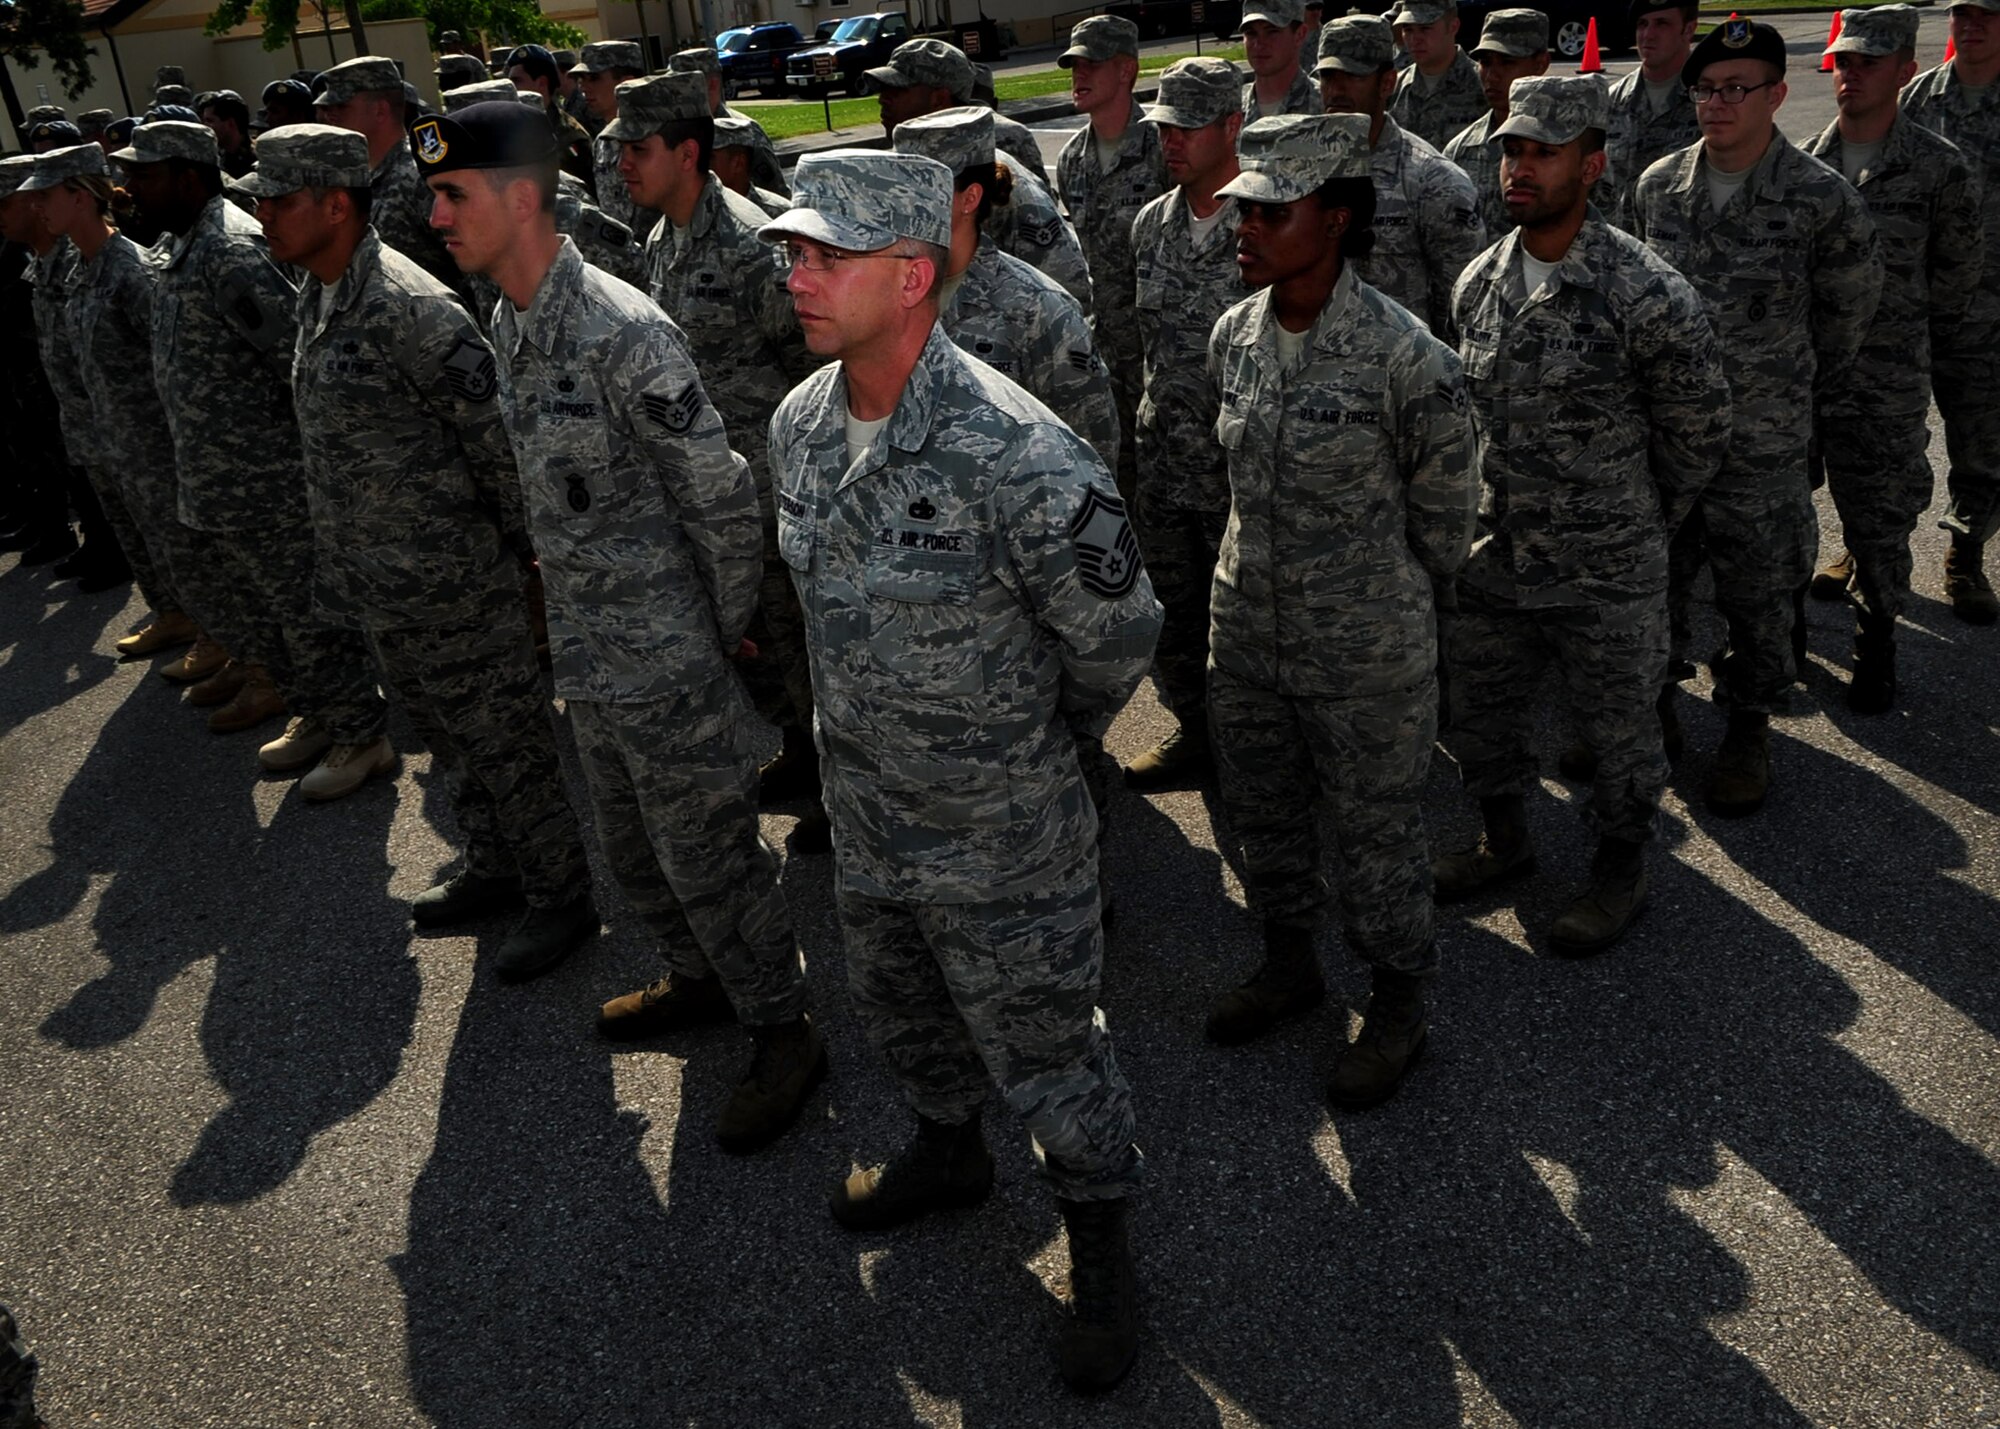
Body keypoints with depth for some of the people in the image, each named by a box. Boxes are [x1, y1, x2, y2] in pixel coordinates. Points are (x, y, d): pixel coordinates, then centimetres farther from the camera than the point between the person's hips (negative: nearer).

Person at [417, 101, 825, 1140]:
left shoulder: (622, 334, -23)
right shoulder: (509, 324, 6)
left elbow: (721, 498, -20)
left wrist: (724, 632, -9)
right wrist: (568, 599, 16)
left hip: (663, 660, -9)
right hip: (583, 654, 9)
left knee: (708, 854, 4)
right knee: (633, 849, 23)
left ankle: (783, 1034, 24)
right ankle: (701, 978, 46)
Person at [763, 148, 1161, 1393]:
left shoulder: (1020, 458, -30)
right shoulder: (800, 423, -5)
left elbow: (1117, 640, -17)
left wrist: (1031, 744, 0)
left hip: (1002, 837, -7)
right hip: (866, 812, 7)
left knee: (1044, 1049, 10)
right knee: (898, 1006, 27)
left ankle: (1102, 1244, 37)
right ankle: (949, 1154, 57)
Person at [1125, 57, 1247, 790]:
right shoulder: (1150, 224, 8)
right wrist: (1133, 438, 16)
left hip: (1245, 473, -6)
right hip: (1164, 466, 7)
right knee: (1169, 618, 18)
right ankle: (1195, 735, 38)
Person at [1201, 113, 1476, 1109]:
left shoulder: (1402, 356, -21)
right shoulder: (1233, 335, -3)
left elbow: (1445, 509, -8)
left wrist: (1380, 597, 6)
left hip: (1368, 652, -6)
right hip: (1246, 629, 6)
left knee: (1375, 831, 11)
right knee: (1261, 810, 22)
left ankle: (1398, 1008, 34)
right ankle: (1289, 964, 47)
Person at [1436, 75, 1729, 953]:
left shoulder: (1648, 295, -18)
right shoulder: (1478, 282, 0)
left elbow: (1699, 430, -7)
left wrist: (1639, 524, 2)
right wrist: (1505, 503, 13)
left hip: (1605, 578, -5)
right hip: (1489, 559, 6)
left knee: (1618, 730, 12)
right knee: (1478, 713, 20)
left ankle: (1622, 870, 36)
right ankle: (1504, 842, 44)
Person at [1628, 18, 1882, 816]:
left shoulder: (1820, 199, -9)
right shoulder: (1658, 185, 1)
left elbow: (1849, 308, 3)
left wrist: (1787, 387, 11)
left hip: (1760, 445, -3)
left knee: (1757, 598, 9)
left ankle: (1747, 726, 28)